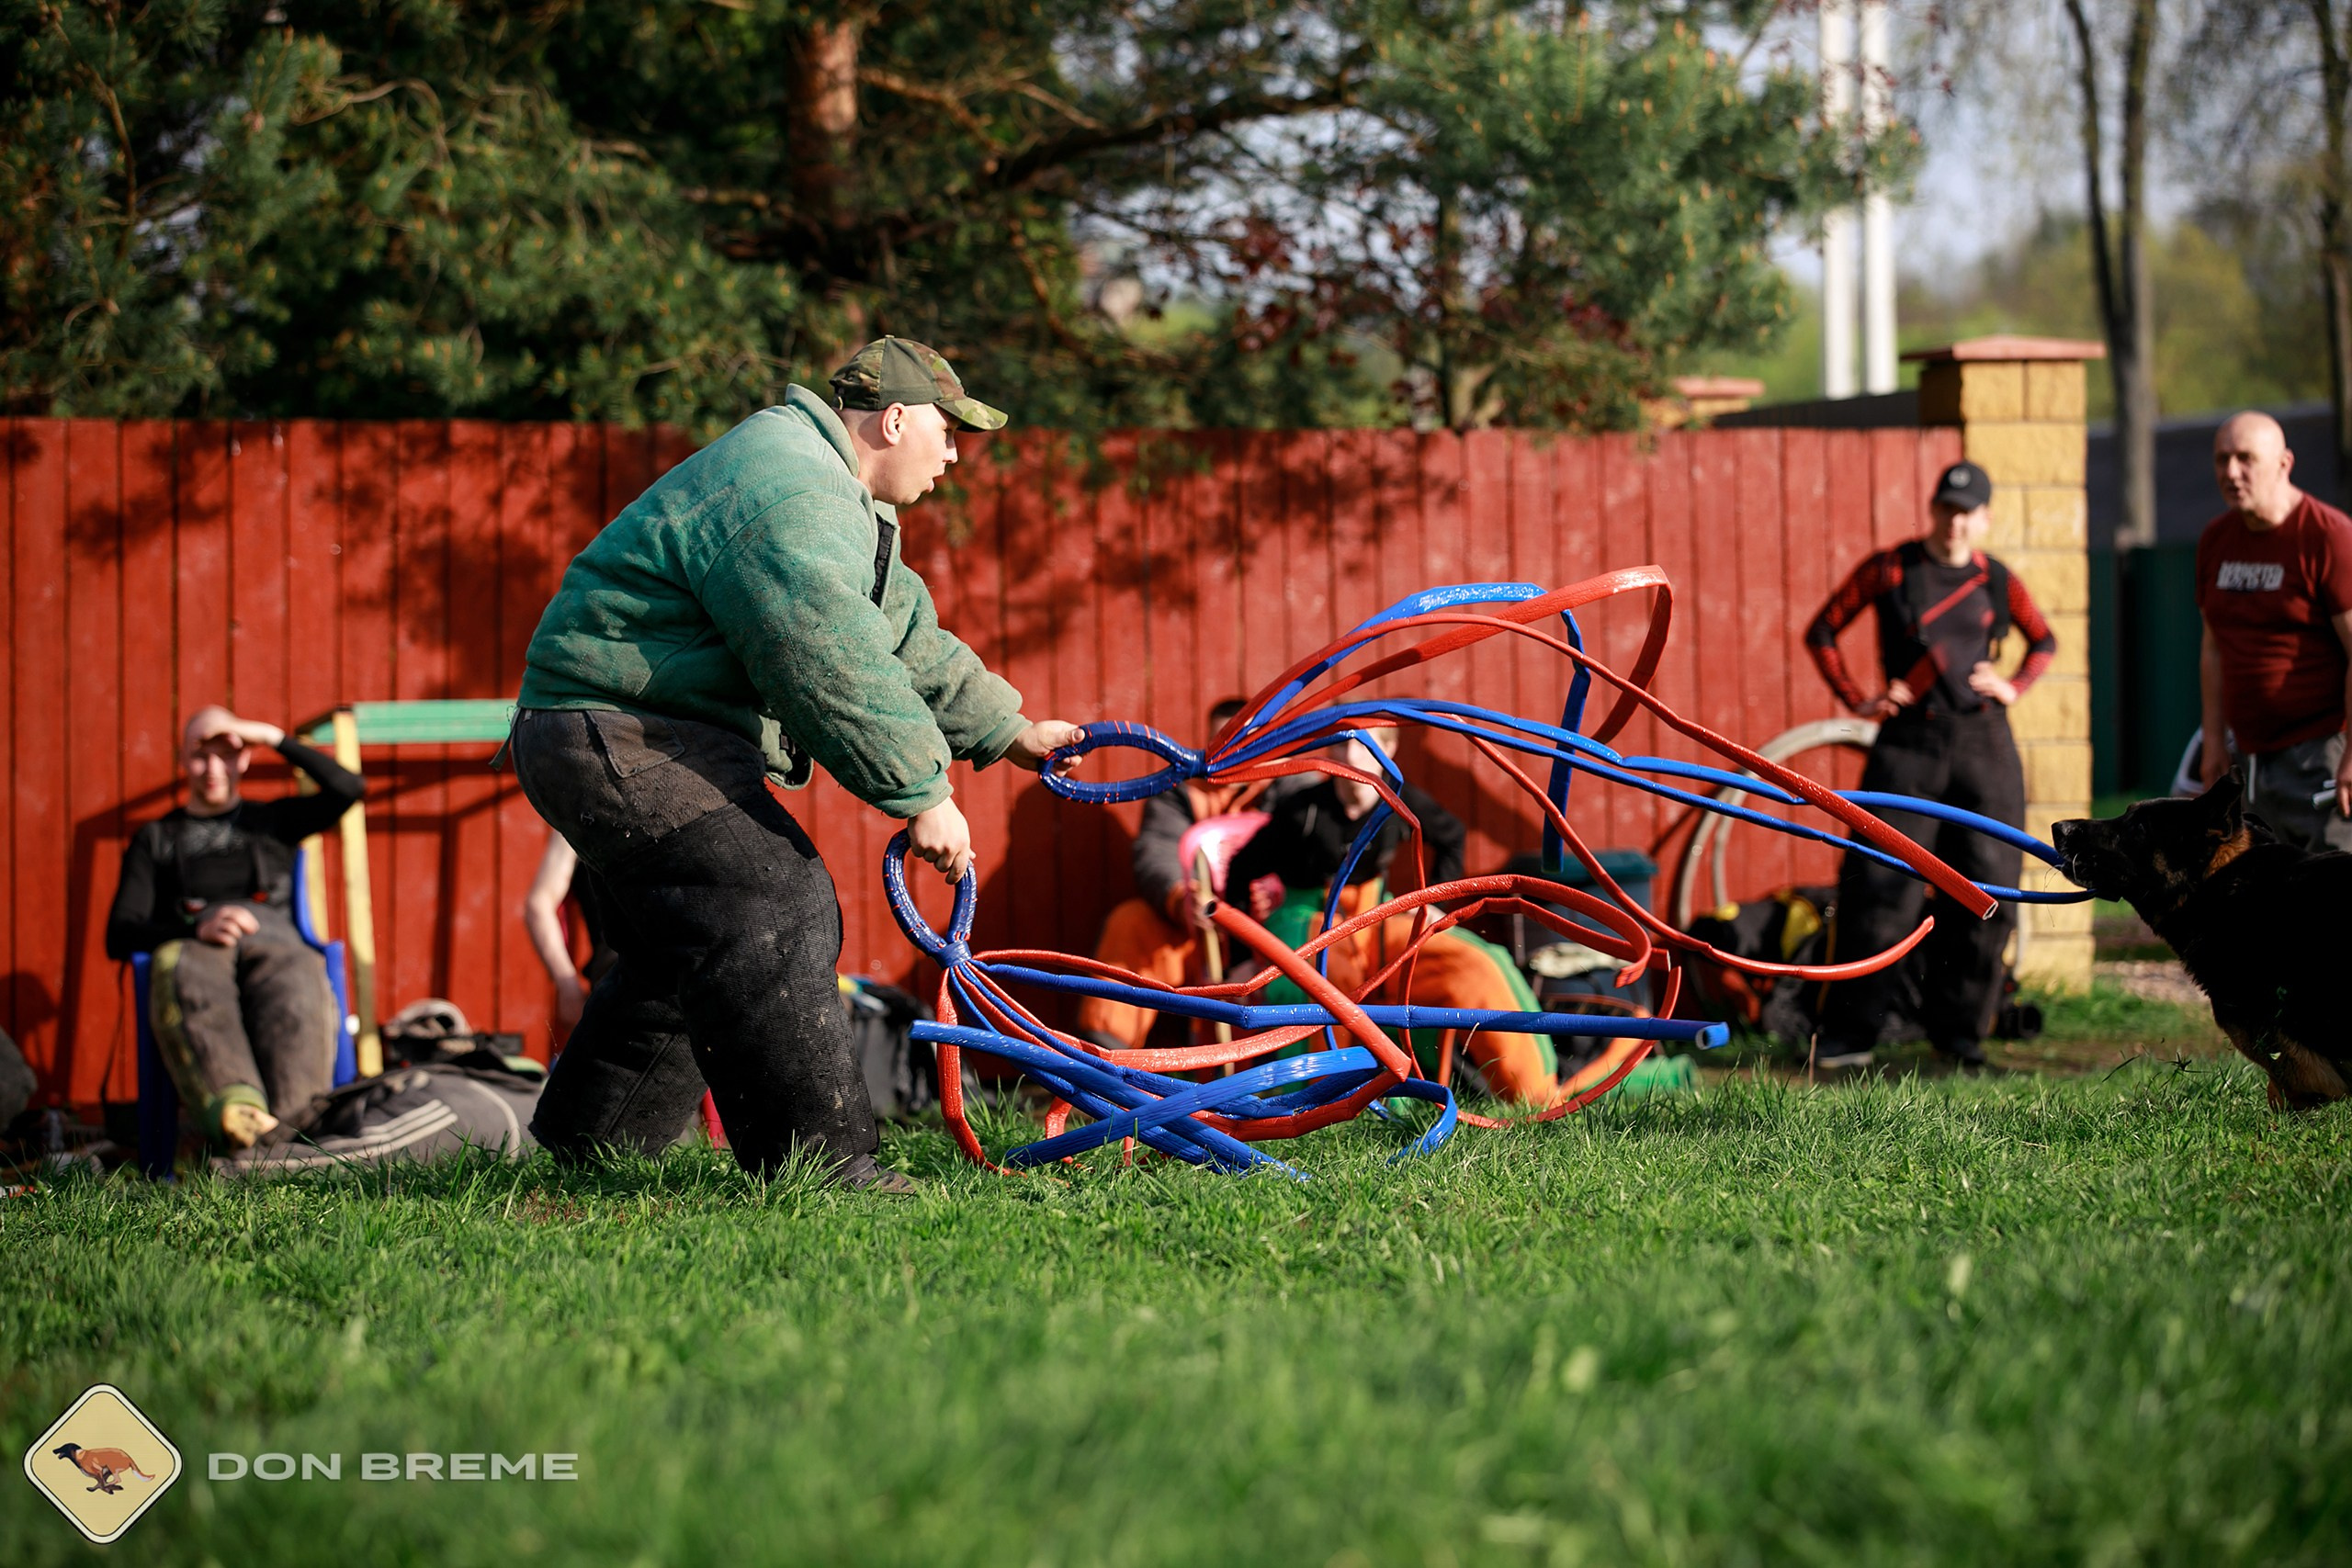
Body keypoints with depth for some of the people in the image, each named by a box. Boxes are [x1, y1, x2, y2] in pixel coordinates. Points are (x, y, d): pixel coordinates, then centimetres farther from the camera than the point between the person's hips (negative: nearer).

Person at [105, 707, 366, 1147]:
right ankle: (238, 1110, -65)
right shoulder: (155, 838, 28)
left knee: (298, 984, -40)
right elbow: (120, 937, 13)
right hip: (192, 947, 0)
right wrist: (198, 928, -7)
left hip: (274, 943, 0)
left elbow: (348, 788, 16)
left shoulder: (272, 821, 32)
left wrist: (274, 738, 16)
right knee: (184, 980, -42)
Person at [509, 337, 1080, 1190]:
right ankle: (822, 1163, -21)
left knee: (690, 949, 20)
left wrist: (1006, 731, 26)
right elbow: (836, 671, -25)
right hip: (619, 737, -12)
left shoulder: (829, 494, 19)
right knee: (776, 911, -19)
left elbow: (905, 638, 26)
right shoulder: (789, 496, -20)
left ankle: (586, 1144, 30)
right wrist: (921, 795, -20)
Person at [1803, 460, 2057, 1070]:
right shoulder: (1888, 570, 0)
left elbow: (2044, 641, 24)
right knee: (1880, 883, -8)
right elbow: (1821, 634, 6)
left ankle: (1957, 1029, 14)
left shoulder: (1996, 582, 7)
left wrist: (2015, 687, 6)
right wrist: (1856, 701, -2)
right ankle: (1851, 1033, -3)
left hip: (1984, 744, 3)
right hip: (1910, 740, -3)